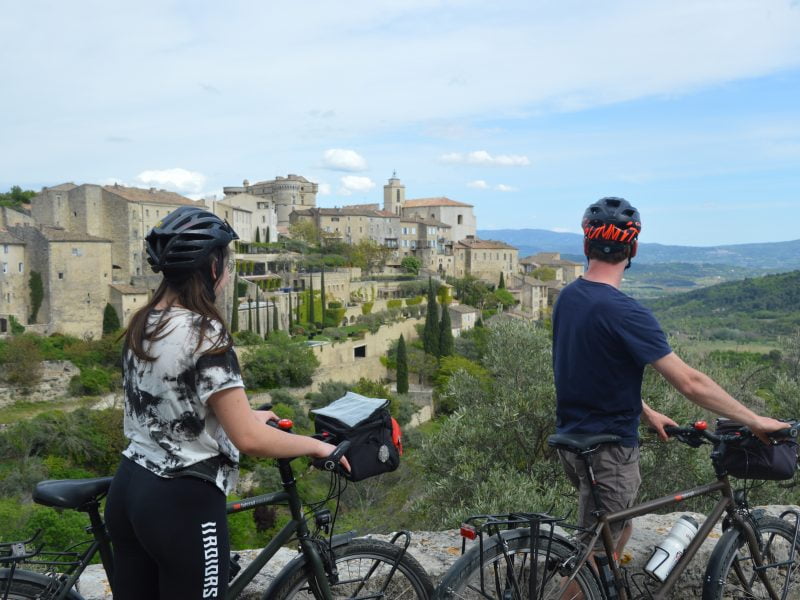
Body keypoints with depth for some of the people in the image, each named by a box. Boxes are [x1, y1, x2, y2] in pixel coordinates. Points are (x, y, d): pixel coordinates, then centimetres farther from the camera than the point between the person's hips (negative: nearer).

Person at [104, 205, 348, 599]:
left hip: (127, 490, 8)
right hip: (182, 503, -8)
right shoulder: (206, 334, -21)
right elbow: (250, 440, -23)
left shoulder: (142, 325, 4)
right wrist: (317, 445, -8)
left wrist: (245, 413, 22)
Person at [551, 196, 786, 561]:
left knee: (619, 527, 26)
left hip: (572, 437, 8)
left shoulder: (567, 298, 2)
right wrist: (755, 421, -10)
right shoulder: (625, 313, -24)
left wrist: (646, 413, 17)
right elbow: (690, 383, -22)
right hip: (608, 450, -8)